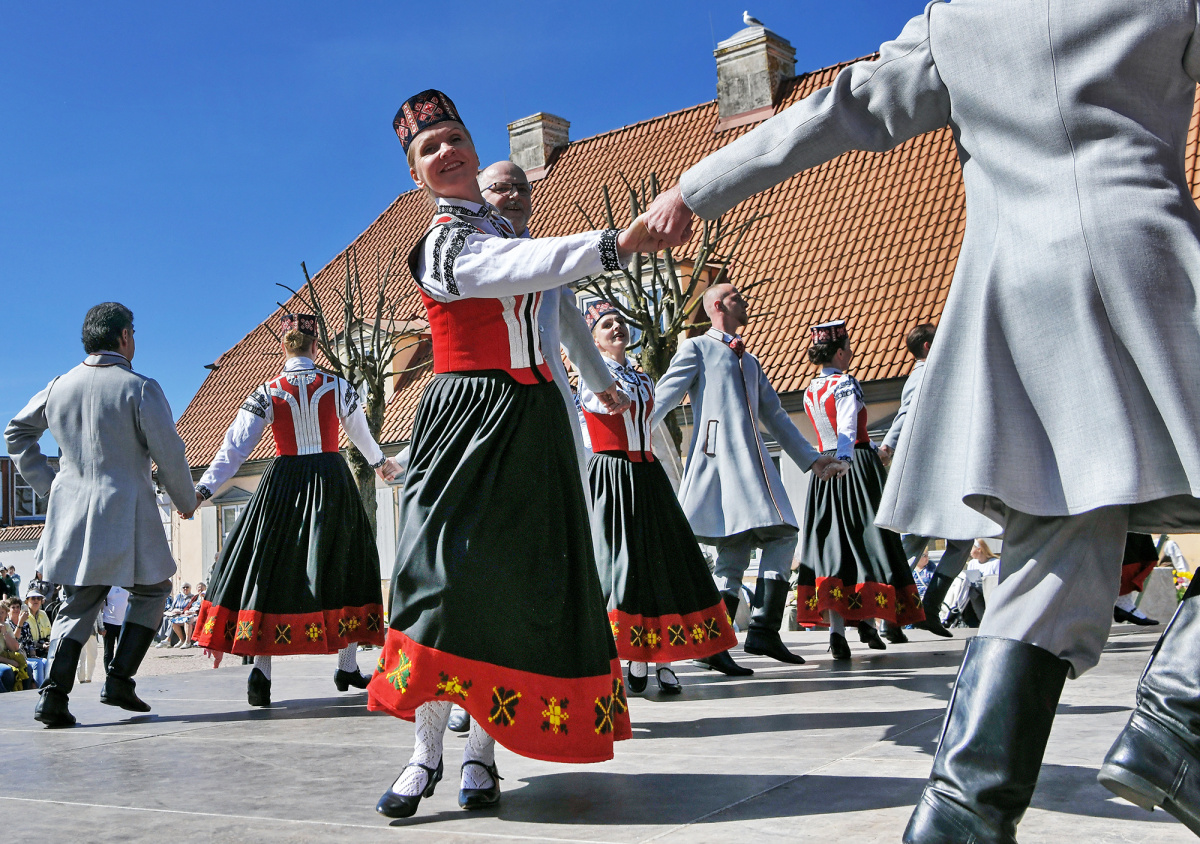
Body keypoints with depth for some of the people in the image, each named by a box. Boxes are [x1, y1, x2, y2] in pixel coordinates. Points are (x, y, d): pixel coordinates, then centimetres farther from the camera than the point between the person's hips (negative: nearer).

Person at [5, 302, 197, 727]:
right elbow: (169, 454, -9)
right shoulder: (140, 388, -10)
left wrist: (47, 484, 22)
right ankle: (119, 679, 6)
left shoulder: (59, 387, 8)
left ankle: (53, 693, 3)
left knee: (78, 604, 15)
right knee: (151, 591, 15)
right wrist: (186, 500, 6)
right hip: (124, 511, -5)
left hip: (72, 511, 5)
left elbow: (16, 433, 20)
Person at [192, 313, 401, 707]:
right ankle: (347, 667, 17)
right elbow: (362, 435, 17)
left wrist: (203, 489, -3)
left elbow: (235, 446, -6)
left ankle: (261, 670, -4)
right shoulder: (339, 387, 2)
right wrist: (379, 463, 37)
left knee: (269, 570, 5)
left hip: (284, 483, -1)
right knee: (342, 567, 12)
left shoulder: (267, 392, -1)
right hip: (333, 480, 1)